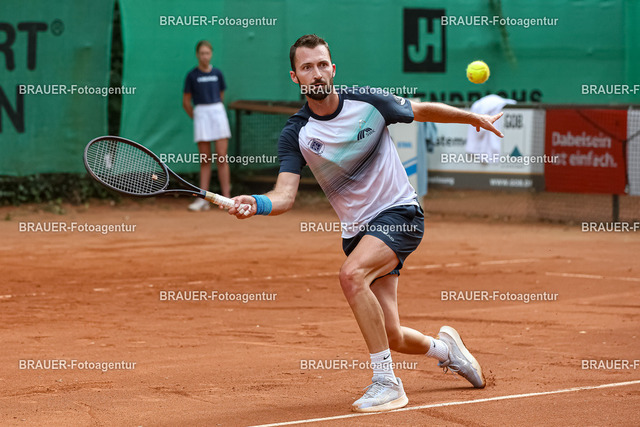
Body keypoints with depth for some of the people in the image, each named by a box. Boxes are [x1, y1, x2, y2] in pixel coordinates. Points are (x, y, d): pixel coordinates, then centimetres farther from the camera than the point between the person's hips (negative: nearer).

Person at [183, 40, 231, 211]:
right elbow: (186, 102, 6)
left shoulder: (217, 74, 7)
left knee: (222, 158, -3)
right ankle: (203, 200, 3)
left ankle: (226, 198, -3)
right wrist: (197, 117, 8)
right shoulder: (192, 76, 1)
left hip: (218, 113, 1)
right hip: (200, 114, -1)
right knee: (204, 160, 1)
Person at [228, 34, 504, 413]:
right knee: (391, 337, 2)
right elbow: (285, 196, -16)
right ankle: (443, 348, 39)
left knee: (352, 274, -32)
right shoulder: (296, 134, -7)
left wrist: (475, 117, 14)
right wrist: (256, 204, -37)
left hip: (400, 213, -3)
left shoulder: (370, 102, -9)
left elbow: (424, 111, 10)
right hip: (358, 230, 3)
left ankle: (387, 383, -24)